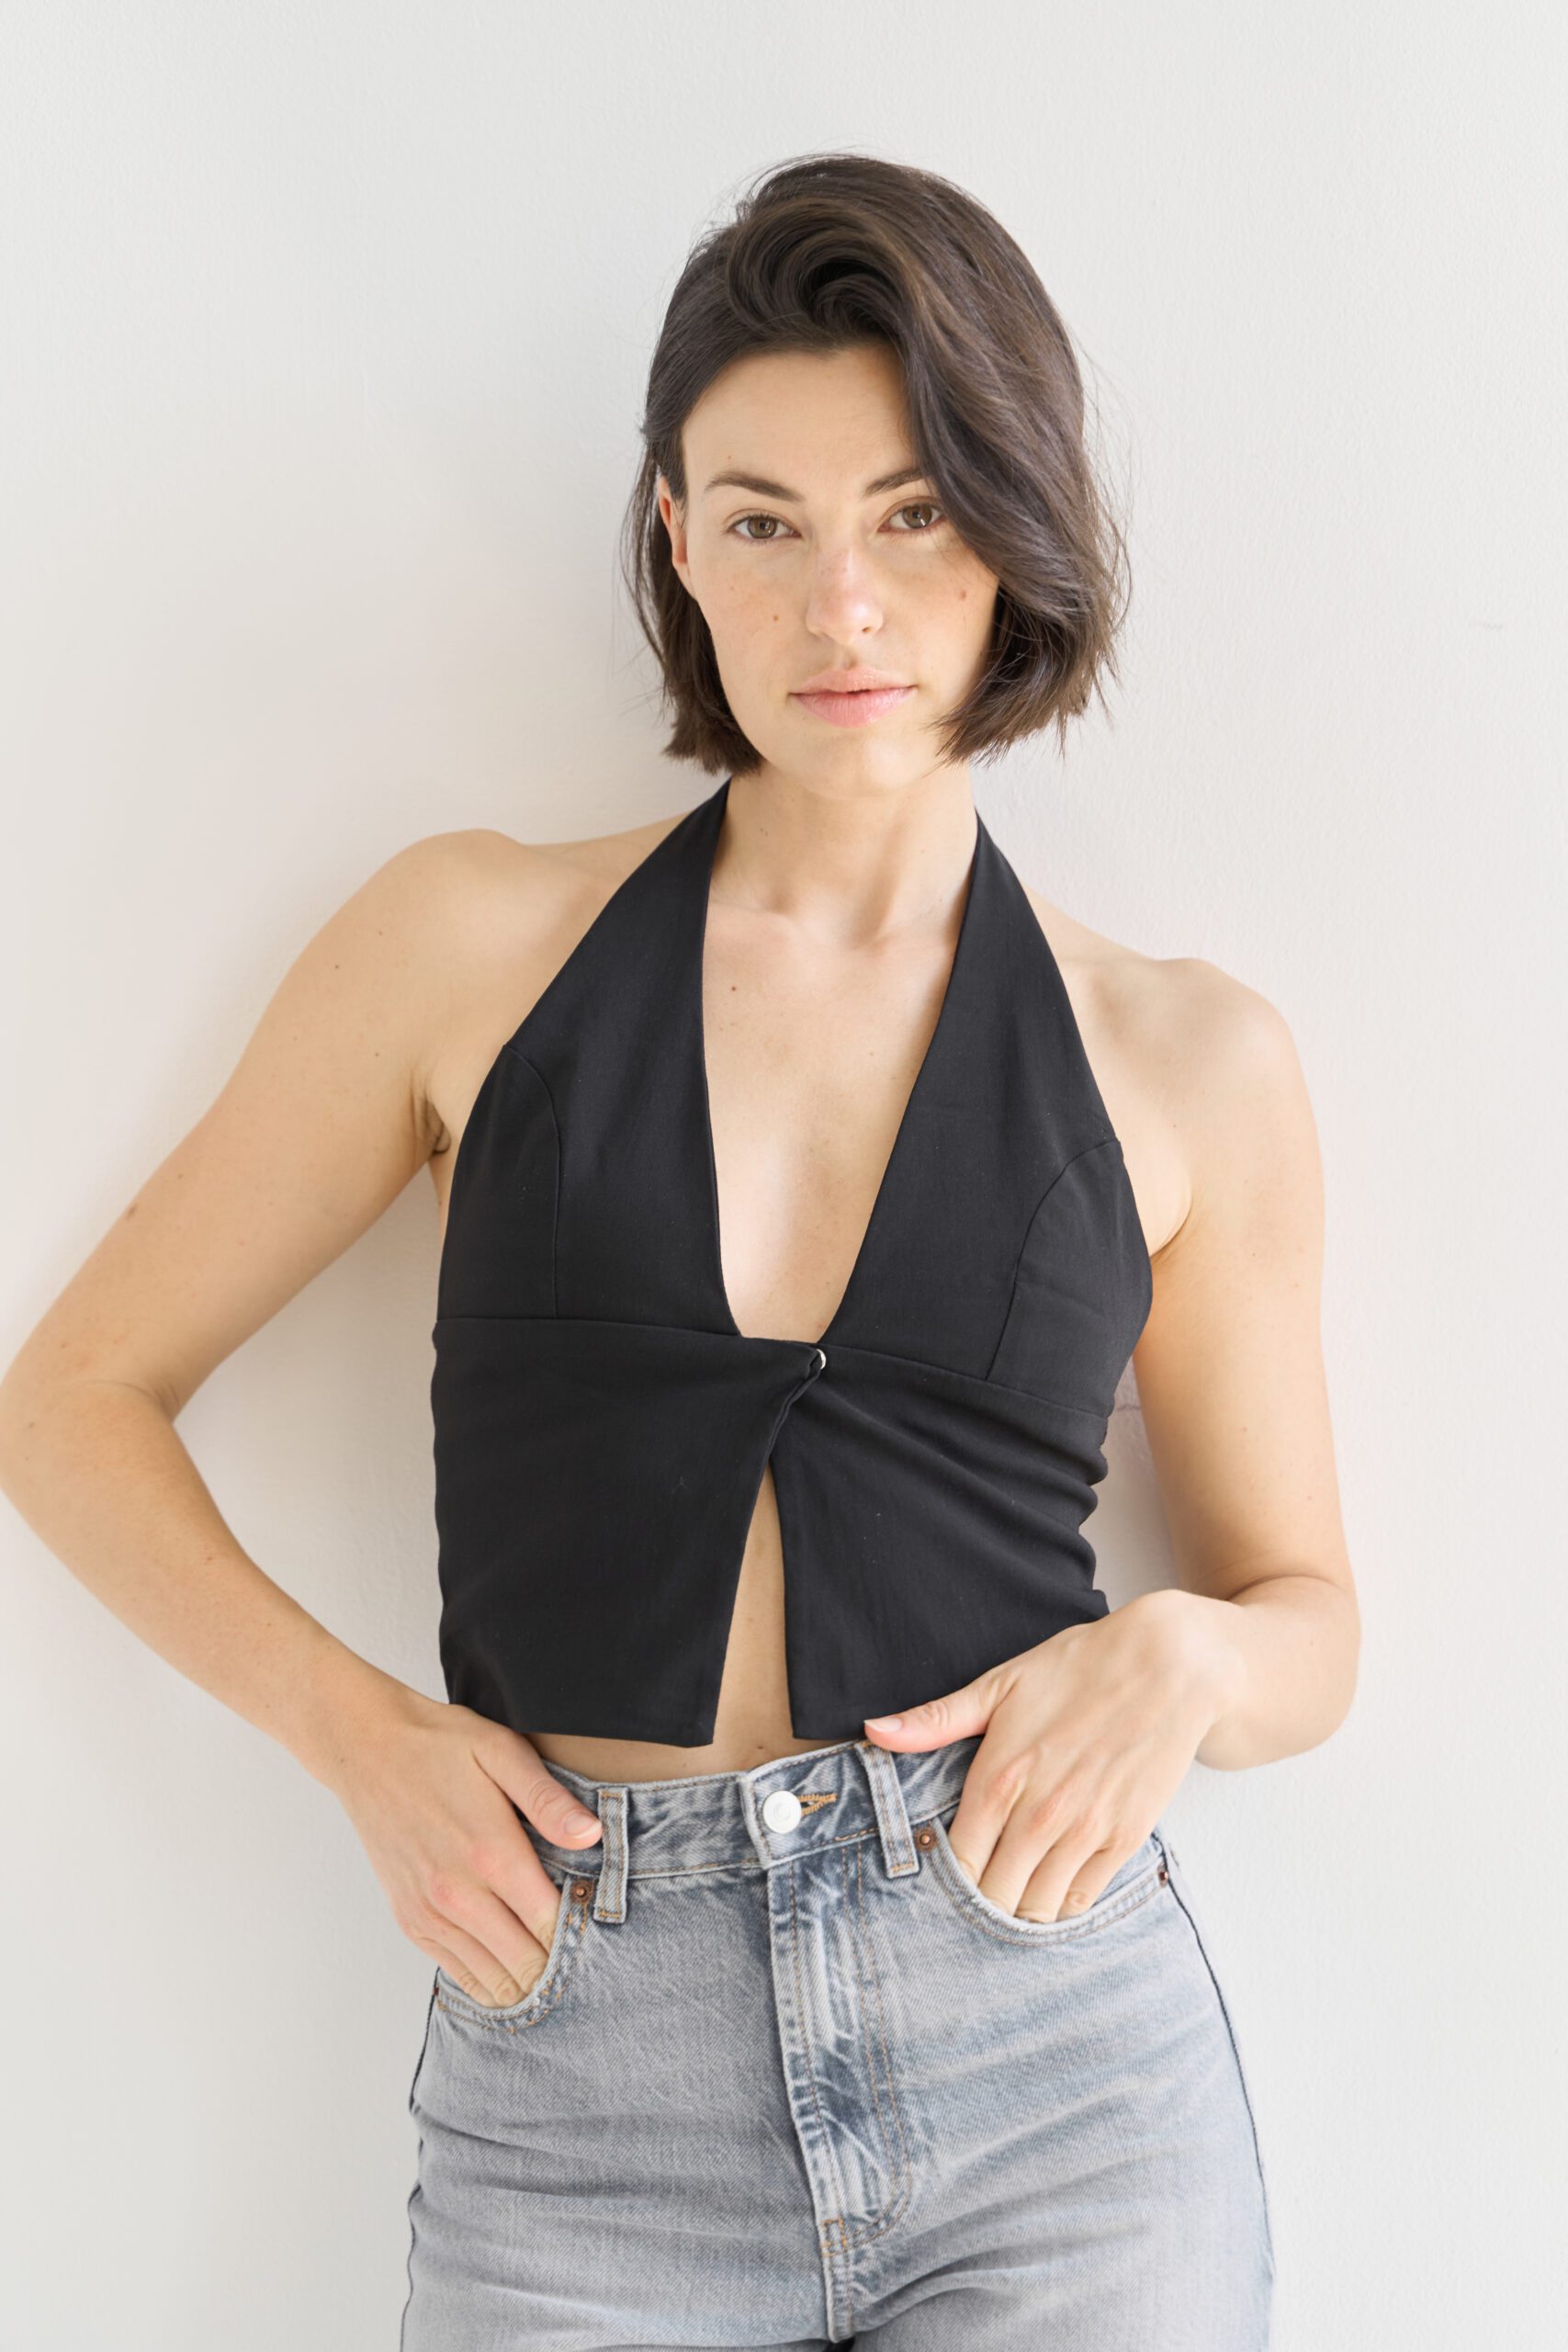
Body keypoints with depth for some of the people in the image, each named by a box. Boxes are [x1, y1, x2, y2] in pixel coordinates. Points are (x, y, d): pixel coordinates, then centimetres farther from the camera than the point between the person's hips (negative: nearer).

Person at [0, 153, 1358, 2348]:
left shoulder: (1184, 1060, 2)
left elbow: (1306, 1615, 12)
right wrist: (362, 1730, -7)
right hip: (583, 2100, 0)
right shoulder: (480, 944, 0)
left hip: (1063, 2079, 1)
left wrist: (1184, 1656, -10)